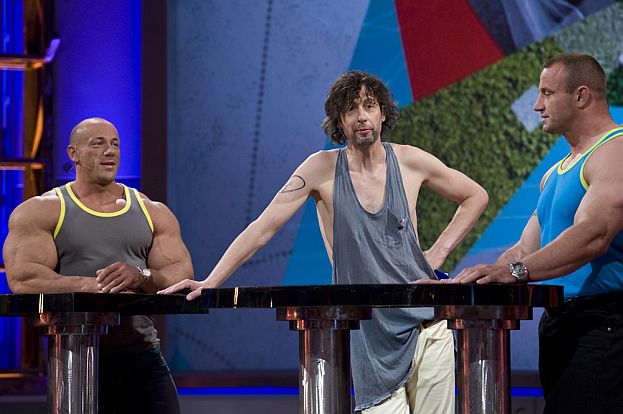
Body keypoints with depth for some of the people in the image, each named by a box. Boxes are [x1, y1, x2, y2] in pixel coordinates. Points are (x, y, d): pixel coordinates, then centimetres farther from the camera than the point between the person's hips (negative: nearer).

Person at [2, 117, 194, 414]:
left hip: (143, 355, 3)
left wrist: (143, 277, -19)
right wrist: (97, 287, -20)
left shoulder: (154, 213, 15)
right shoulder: (39, 212, 4)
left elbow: (183, 273, 4)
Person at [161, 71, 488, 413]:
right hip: (371, 339, -2)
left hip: (426, 326, 2)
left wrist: (439, 251, 6)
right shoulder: (323, 169, -2)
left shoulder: (410, 161, 4)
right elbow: (262, 229, -3)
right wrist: (210, 283, -11)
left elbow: (475, 196, 19)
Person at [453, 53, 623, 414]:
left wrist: (515, 271, -32)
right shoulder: (556, 173, 22)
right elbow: (527, 249, 21)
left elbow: (593, 236, -23)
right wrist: (466, 284, 6)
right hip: (558, 322, 10)